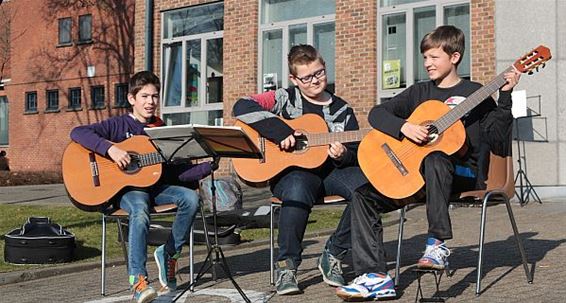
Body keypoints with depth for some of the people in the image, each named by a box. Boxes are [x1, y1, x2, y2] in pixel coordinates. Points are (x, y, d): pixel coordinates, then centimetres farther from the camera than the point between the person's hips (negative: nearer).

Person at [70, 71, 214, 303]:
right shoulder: (118, 125, 1)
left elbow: (176, 171, 10)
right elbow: (78, 132, -12)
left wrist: (209, 166, -3)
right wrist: (110, 148, -24)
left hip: (155, 186, 5)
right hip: (125, 189, -4)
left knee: (191, 198, -23)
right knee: (140, 211, -38)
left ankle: (169, 254, -4)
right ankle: (137, 279, -35)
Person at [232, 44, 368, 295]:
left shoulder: (342, 111, 14)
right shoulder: (285, 99, 5)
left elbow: (356, 154, 13)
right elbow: (242, 107, -10)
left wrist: (343, 155, -12)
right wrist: (279, 131, -17)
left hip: (332, 170, 4)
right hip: (291, 172, -3)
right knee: (298, 189, -41)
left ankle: (333, 254, -11)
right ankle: (286, 264, -20)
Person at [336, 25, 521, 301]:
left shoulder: (475, 93, 2)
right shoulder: (420, 92, 14)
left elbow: (499, 144, -8)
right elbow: (377, 113, 5)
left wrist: (505, 98, -15)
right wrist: (404, 127, -13)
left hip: (465, 173, -5)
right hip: (418, 176, 5)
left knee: (434, 160, -40)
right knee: (364, 196, -13)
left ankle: (438, 244, -34)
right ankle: (376, 276, -17)